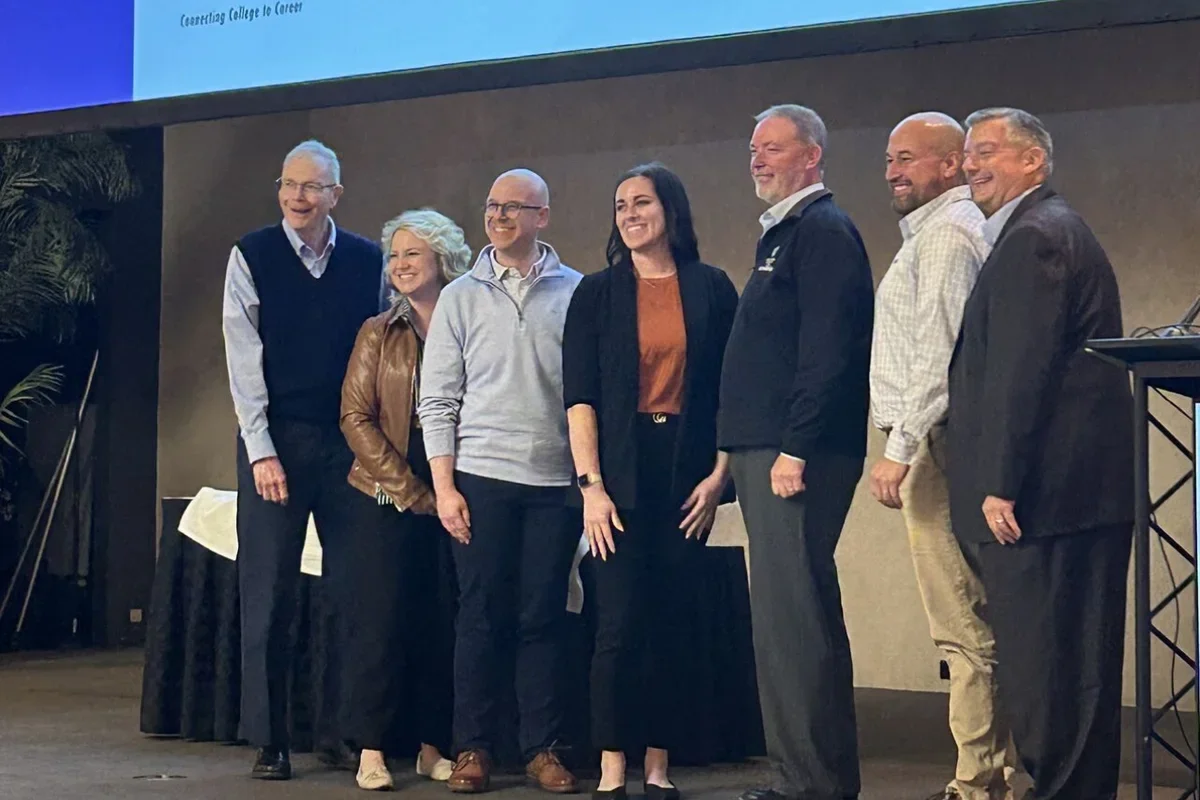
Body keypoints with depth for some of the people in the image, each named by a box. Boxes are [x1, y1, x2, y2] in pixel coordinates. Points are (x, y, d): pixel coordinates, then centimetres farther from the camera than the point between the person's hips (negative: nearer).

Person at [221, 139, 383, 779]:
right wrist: (262, 452, -10)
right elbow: (245, 360, -4)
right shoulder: (251, 257, 0)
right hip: (275, 439, -2)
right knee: (269, 594, 0)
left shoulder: (368, 261, 5)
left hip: (349, 442, 2)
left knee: (352, 589, 3)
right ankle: (269, 741, 7)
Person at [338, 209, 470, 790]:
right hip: (386, 499, -1)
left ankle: (432, 747, 13)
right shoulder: (379, 333, 5)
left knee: (442, 623, 4)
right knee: (382, 618, -3)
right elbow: (356, 417, 0)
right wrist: (409, 490, -8)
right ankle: (371, 751, 2)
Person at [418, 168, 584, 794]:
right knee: (481, 617, 2)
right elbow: (438, 399, 6)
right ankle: (473, 748, 10)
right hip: (482, 478, 0)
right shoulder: (461, 297, 7)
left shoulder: (575, 293, 4)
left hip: (556, 481, 0)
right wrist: (444, 486, -1)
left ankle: (542, 748, 11)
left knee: (543, 619, 4)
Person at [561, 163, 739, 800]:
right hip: (621, 472, -1)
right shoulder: (597, 293, 6)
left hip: (687, 472, 1)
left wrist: (719, 474, -4)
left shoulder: (710, 289, 6)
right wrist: (591, 484, -8)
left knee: (671, 622, 3)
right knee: (621, 623, -6)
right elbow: (579, 394, 0)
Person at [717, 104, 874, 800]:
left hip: (799, 454, -11)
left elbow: (826, 352, -19)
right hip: (767, 452, 11)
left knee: (793, 614, -11)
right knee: (788, 615, 12)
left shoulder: (823, 231, -9)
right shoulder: (784, 234, 22)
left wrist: (795, 449, -23)